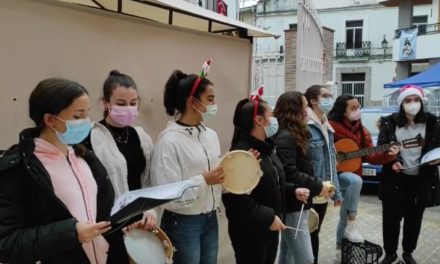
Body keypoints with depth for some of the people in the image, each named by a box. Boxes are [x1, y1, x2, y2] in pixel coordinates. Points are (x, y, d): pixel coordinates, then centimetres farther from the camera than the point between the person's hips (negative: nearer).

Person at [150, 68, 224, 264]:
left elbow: (216, 176, 10)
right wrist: (204, 181, -23)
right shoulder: (169, 140, -17)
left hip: (210, 219, 7)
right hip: (183, 224, -6)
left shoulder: (211, 135, 5)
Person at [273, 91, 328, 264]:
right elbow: (289, 174, -24)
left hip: (296, 205, 10)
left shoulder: (293, 135, 14)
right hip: (293, 207, -10)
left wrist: (316, 185, 6)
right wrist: (317, 186, -15)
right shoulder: (285, 137, -17)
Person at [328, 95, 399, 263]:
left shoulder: (362, 131, 7)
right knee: (355, 180, -37)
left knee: (345, 215, 13)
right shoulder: (331, 126, -13)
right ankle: (351, 225, -24)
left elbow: (370, 156, 2)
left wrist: (388, 155, -14)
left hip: (352, 176, 7)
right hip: (334, 174, -7)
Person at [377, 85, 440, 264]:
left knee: (414, 219, 12)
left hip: (421, 179, 1)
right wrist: (391, 162, -14)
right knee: (391, 218, 4)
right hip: (395, 178, -1)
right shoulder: (390, 122, -1)